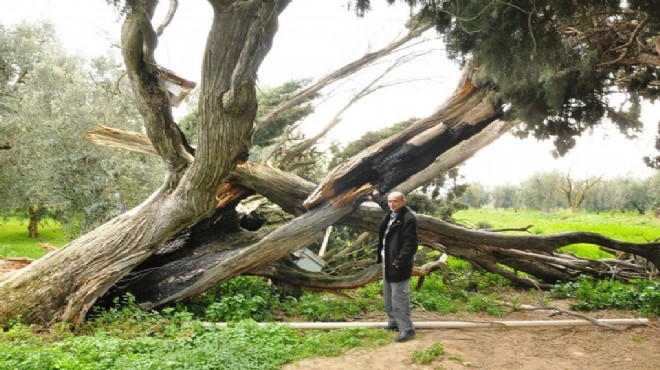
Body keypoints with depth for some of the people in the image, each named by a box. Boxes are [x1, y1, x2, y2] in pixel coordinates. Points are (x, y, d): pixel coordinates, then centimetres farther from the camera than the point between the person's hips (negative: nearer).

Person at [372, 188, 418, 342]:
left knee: (399, 298, -7)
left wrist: (400, 261, -26)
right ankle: (394, 322, 34)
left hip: (398, 265, -10)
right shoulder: (390, 213, 7)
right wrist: (376, 195, 50)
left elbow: (410, 244, -23)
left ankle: (407, 329, 2)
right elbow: (383, 202, 33)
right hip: (388, 263, 10)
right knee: (388, 297, 20)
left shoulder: (408, 218, -20)